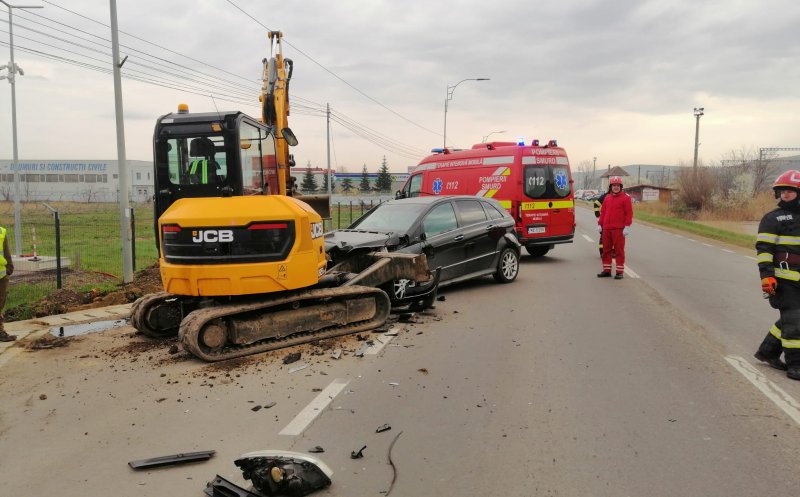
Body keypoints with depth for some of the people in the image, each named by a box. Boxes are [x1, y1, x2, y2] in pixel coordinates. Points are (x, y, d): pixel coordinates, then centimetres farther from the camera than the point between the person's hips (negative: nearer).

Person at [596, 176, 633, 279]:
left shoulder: (625, 198, -2)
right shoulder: (607, 197, 14)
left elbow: (629, 213, -6)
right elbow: (602, 212, 17)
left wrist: (627, 226, -11)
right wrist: (599, 224, 13)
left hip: (619, 229, -5)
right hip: (606, 228, 5)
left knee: (619, 250, -1)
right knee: (606, 250, 9)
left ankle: (620, 271, 4)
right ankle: (606, 270, 18)